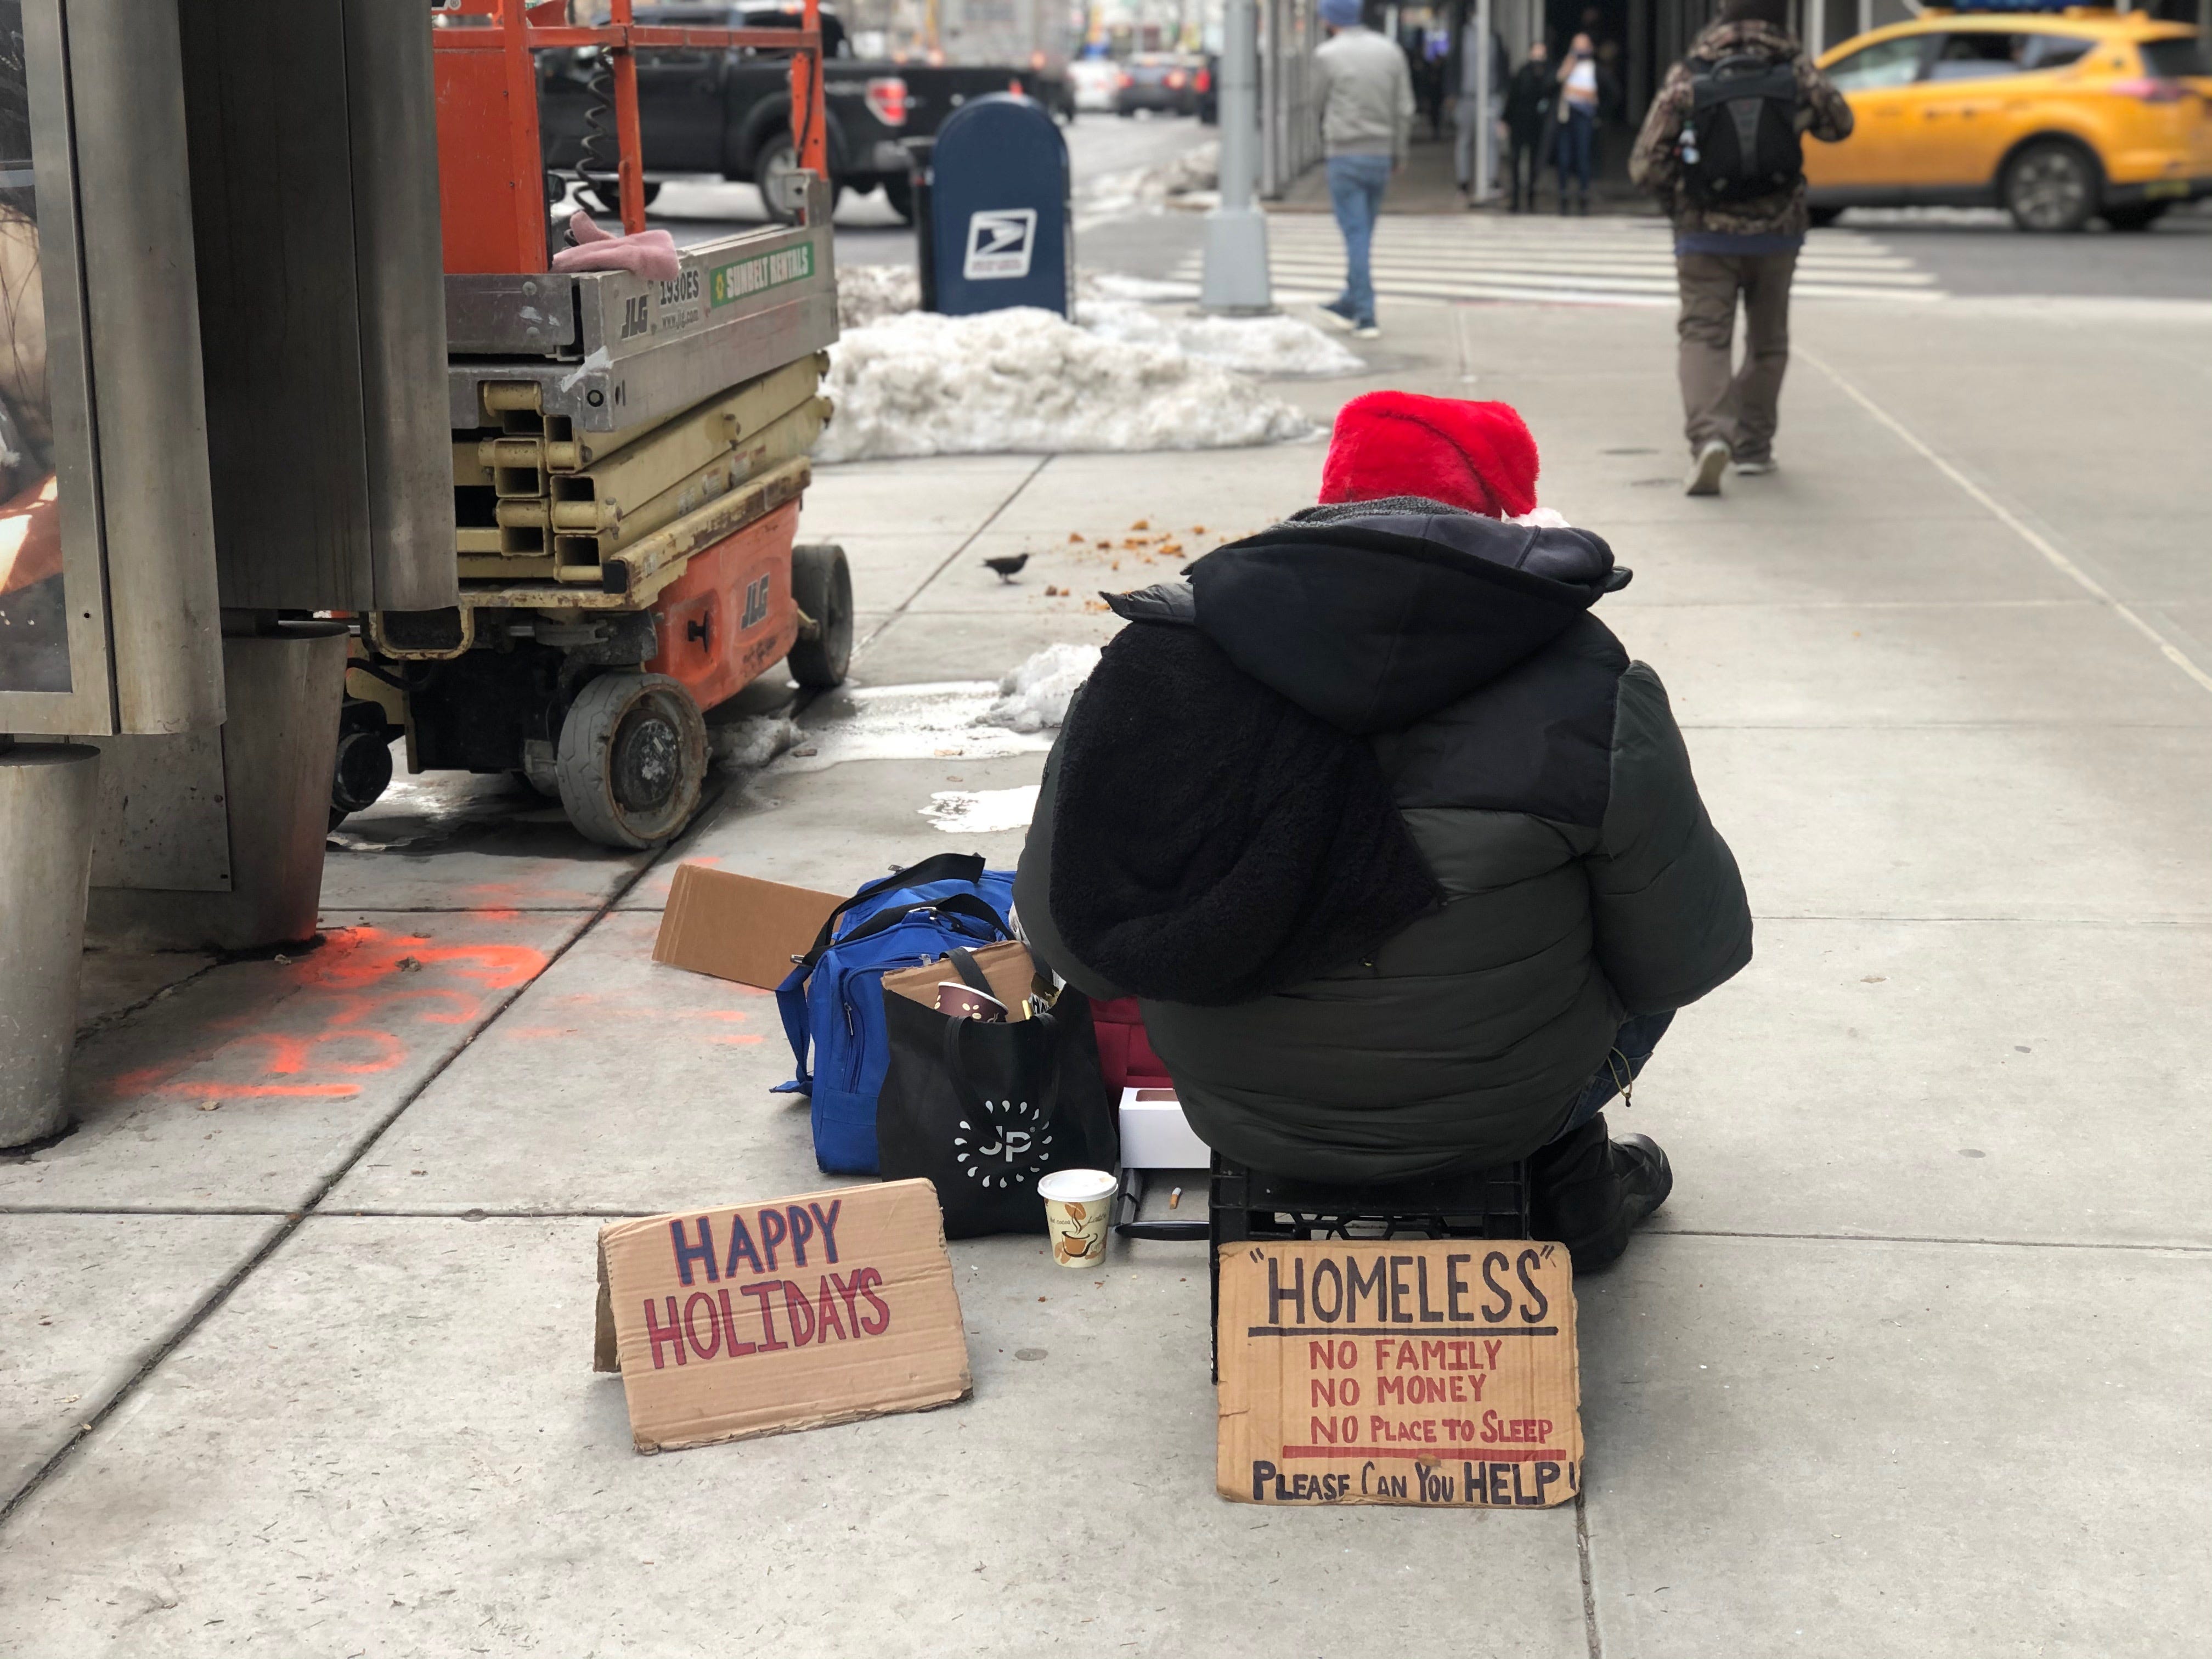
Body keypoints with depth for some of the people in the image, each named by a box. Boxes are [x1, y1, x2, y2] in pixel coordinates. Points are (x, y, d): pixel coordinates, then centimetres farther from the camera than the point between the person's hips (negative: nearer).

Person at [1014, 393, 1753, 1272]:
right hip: (1500, 1114, -3)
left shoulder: (1152, 658, -13)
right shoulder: (1588, 693, -20)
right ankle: (1562, 1176, 31)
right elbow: (1686, 957, -10)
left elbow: (1060, 939, -5)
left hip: (1239, 1118, 3)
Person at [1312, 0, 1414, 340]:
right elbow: (1404, 109, 5)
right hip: (1381, 155, 5)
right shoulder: (1390, 51, 6)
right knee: (1364, 235, 15)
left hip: (1345, 156, -5)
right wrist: (1399, 153, 13)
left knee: (1356, 236, -4)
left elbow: (1320, 104, 5)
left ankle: (1365, 316, -6)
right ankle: (1348, 304, 26)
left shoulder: (1327, 55, -7)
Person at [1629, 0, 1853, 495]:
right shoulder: (1794, 67, -1)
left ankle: (1709, 435, -27)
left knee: (1703, 335, -4)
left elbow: (1647, 165, -4)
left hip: (1705, 232, -1)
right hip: (1777, 232, 2)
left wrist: (1675, 202, 14)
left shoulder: (1688, 73, -3)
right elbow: (1839, 124, 14)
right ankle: (1753, 445, 21)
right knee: (1767, 341, 17)